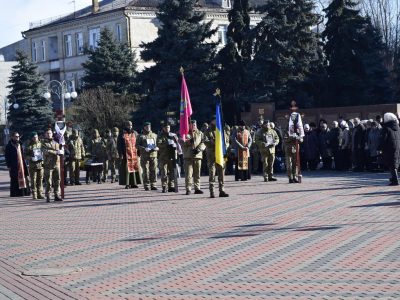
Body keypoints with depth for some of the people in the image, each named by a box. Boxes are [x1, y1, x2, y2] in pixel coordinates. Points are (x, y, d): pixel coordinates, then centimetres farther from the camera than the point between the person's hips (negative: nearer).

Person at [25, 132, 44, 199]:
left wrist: (43, 158, -1)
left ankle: (40, 194, 10)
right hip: (33, 165, -2)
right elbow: (26, 155, 2)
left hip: (40, 163, 2)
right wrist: (31, 158, -15)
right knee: (33, 180, -2)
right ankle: (34, 194, 3)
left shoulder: (41, 144, 7)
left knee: (40, 179, 4)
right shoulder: (29, 146, 0)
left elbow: (44, 152, 17)